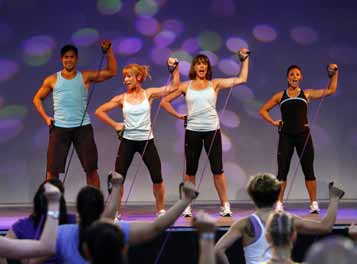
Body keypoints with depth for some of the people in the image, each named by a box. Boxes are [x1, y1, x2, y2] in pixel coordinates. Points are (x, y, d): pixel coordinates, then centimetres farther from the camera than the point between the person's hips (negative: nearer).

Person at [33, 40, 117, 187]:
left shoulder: (85, 77, 4)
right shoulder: (52, 80, 6)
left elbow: (111, 72, -1)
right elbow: (37, 99, 16)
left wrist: (108, 51, -9)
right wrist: (45, 117, 4)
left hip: (83, 127, 0)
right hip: (59, 128, 0)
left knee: (91, 168, 0)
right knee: (53, 169, 0)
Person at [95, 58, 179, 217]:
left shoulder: (149, 94, 0)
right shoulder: (122, 98, 0)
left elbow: (173, 87, -5)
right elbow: (99, 111, 3)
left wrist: (174, 68, -11)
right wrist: (114, 125, -2)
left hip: (146, 141, 0)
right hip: (128, 141, 0)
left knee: (157, 177, -3)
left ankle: (160, 210, 14)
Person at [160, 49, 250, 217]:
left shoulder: (215, 84, 6)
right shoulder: (186, 86, 7)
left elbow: (242, 79, 3)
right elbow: (165, 101, 10)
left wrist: (245, 59, 5)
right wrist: (178, 116, 4)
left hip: (212, 130, -1)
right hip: (193, 131, 1)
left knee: (217, 170, -1)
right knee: (190, 170, 6)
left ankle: (225, 205, 4)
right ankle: (187, 206, 13)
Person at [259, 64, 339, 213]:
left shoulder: (307, 94, 8)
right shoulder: (280, 96, 9)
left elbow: (330, 90, 5)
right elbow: (263, 110, 14)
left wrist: (334, 74, 0)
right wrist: (273, 122, 2)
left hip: (303, 135, 0)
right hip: (286, 136, 0)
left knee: (308, 170, 1)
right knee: (282, 171, 0)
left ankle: (314, 203, 6)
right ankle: (279, 204, 5)